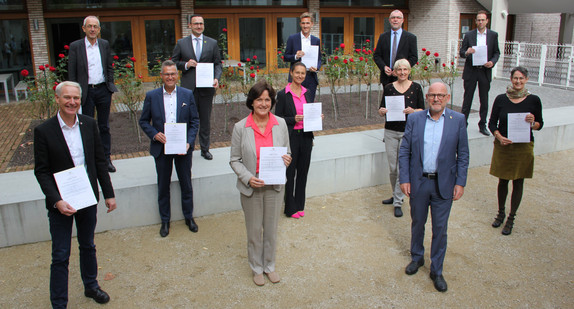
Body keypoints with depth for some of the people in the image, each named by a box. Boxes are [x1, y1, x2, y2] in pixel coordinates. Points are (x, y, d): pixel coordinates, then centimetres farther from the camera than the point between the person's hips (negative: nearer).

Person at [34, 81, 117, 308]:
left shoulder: (89, 124, -2)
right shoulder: (43, 131, -12)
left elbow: (100, 161, 4)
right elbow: (41, 171, -10)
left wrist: (109, 194, 3)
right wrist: (57, 201, -21)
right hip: (60, 202, -3)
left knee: (88, 246, 22)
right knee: (60, 256, 5)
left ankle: (91, 286, 42)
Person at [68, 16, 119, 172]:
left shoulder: (105, 44, 5)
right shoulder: (75, 46, -3)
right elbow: (72, 72, -2)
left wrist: (110, 86, 5)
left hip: (103, 90, 2)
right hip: (86, 92, -2)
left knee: (104, 126, 11)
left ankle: (106, 159, 21)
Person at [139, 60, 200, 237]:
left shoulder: (187, 95, -1)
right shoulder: (151, 96, -2)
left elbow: (195, 121, 0)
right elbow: (144, 121, 3)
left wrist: (189, 142, -12)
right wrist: (154, 134, -15)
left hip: (183, 148, 0)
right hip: (161, 148, 0)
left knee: (186, 184, 12)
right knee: (163, 186, 11)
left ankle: (189, 217, 32)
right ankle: (165, 220, 28)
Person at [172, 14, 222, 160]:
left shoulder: (212, 43, 9)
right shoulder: (181, 43, 7)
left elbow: (217, 63, 9)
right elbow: (173, 62, 10)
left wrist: (216, 78, -9)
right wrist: (186, 65, -9)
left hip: (206, 87, 1)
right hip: (188, 88, -1)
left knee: (205, 119, 8)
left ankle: (205, 149, 20)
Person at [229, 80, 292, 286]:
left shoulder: (280, 124, -3)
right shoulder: (240, 128, -10)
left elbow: (287, 152, 8)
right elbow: (235, 160, -5)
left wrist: (287, 159, -15)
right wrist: (248, 178, -20)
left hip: (274, 186, 2)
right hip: (250, 187, -2)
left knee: (271, 228, 16)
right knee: (254, 230, 12)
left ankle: (270, 265, 38)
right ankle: (256, 268, 34)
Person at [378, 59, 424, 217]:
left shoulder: (416, 87, 1)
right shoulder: (389, 87, 6)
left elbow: (423, 110, 2)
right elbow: (381, 108, 9)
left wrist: (413, 111, -18)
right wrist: (382, 111, -14)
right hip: (391, 131, 2)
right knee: (393, 168, 8)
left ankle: (398, 202, 6)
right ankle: (397, 195, 30)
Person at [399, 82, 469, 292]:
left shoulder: (458, 120, -3)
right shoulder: (414, 119, -2)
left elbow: (463, 154, 0)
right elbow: (404, 151, 0)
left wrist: (460, 182, -5)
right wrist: (404, 179, -6)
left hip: (444, 185, -1)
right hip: (418, 183, 1)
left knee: (440, 229, 8)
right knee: (417, 223, 17)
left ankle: (436, 270, 25)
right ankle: (416, 258, 41)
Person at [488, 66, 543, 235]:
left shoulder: (533, 100, -3)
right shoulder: (501, 99, -2)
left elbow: (540, 124, 5)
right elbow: (492, 123, 2)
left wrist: (533, 123, -18)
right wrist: (499, 137, -15)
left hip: (523, 147, -1)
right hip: (503, 146, 1)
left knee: (518, 183, 7)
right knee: (502, 181, 11)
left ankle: (511, 218, 21)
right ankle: (501, 213, 32)